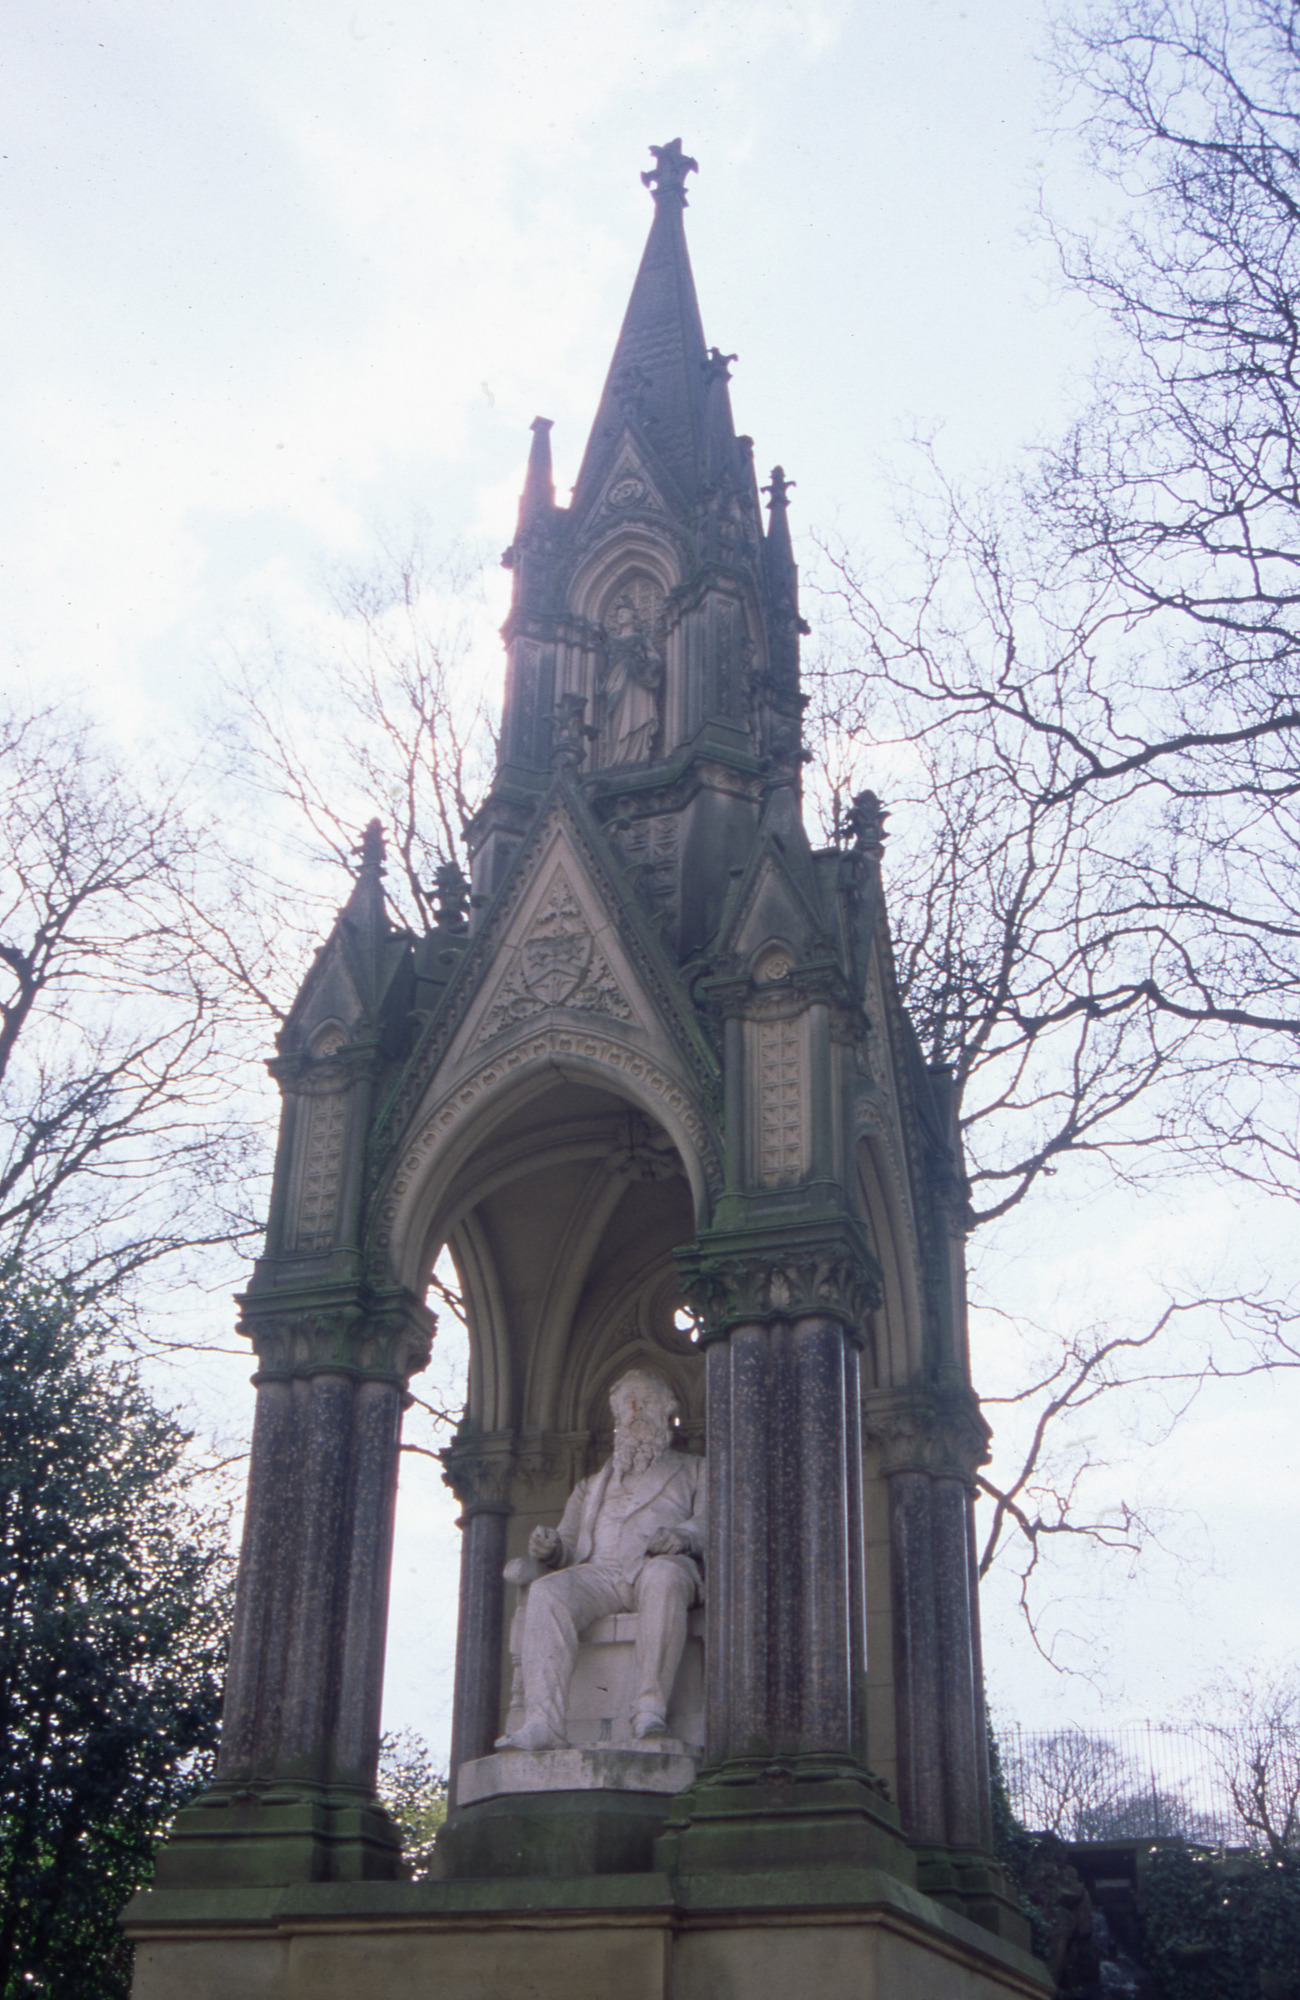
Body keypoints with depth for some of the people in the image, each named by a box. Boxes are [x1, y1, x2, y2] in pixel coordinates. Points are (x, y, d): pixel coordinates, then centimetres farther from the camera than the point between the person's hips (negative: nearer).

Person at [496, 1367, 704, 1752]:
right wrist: (550, 1547, 0)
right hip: (600, 1572, 2)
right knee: (548, 1591, -33)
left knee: (664, 1576, -41)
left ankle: (650, 1709, -45)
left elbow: (710, 1522, 10)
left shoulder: (694, 1471, 29)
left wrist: (682, 1535, -14)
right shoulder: (593, 1485, 37)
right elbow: (569, 1542, 25)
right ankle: (542, 1723, -43)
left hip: (659, 1565, -2)